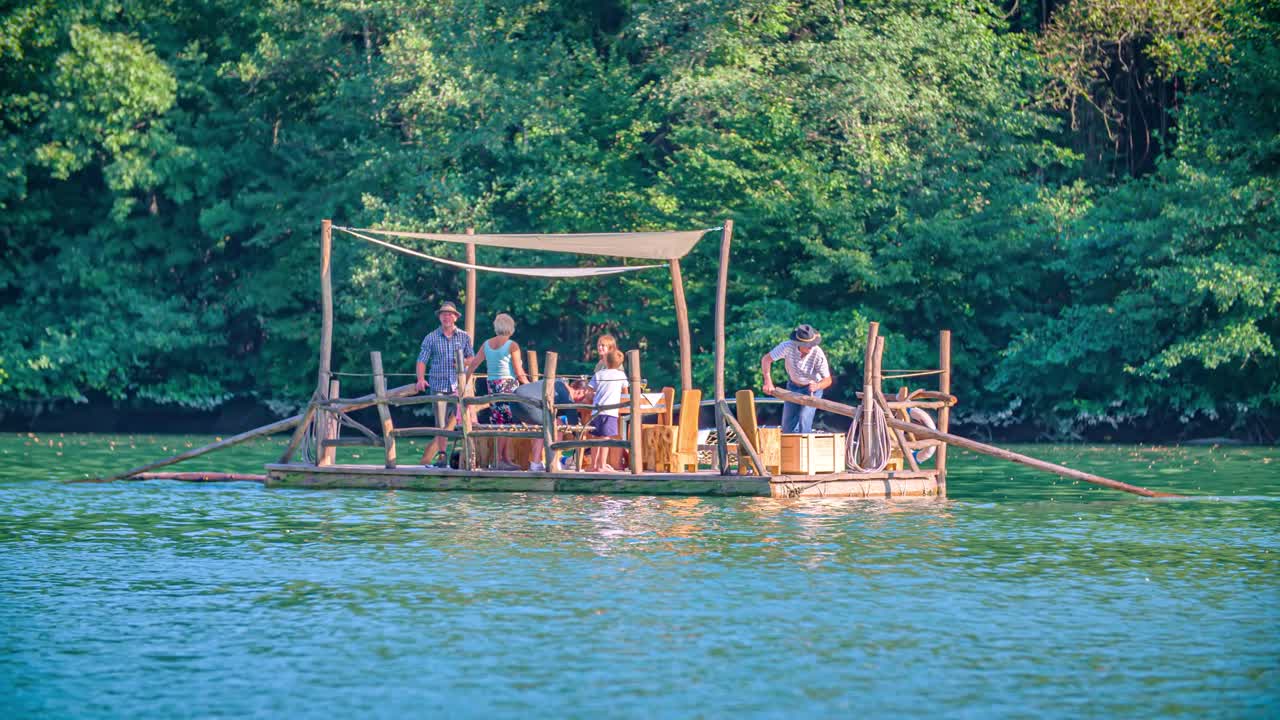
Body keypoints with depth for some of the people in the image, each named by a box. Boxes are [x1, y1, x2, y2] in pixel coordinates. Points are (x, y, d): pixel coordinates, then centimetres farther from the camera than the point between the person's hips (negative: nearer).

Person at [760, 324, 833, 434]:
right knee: (787, 425, 8)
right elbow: (766, 359, -21)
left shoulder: (818, 354, -32)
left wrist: (817, 386, -49)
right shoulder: (788, 346, -29)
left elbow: (828, 380, -26)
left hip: (812, 388, -3)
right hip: (793, 386, 3)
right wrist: (768, 381, -35)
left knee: (804, 421, -20)